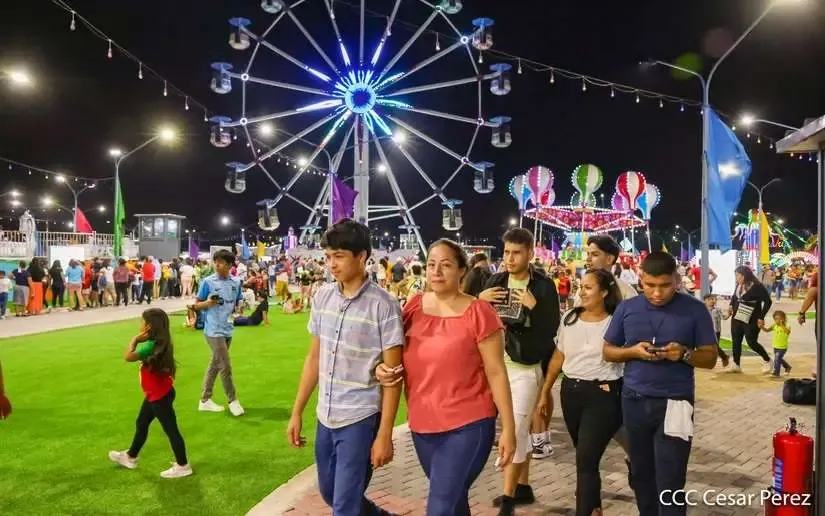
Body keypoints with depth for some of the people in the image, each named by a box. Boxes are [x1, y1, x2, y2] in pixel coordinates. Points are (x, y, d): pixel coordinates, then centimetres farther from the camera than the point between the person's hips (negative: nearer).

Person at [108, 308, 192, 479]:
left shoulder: (152, 345, -26)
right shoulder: (159, 343, 3)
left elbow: (129, 356, -32)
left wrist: (134, 339, -19)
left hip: (160, 396, -10)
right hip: (155, 394, 10)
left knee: (170, 429, -1)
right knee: (141, 424, 23)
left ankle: (183, 466, 8)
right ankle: (130, 457, 41)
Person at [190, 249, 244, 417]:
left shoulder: (236, 282, 5)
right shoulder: (208, 282, -9)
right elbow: (197, 305, -5)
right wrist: (208, 303, -24)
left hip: (228, 330, 6)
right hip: (214, 331, -6)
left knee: (215, 365, 14)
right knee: (225, 367, -5)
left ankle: (205, 400, 25)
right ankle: (233, 401, 10)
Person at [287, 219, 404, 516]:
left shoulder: (383, 306, -15)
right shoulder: (322, 297, 2)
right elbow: (314, 357, 11)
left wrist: (384, 435, -13)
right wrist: (297, 412, 11)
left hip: (360, 419, -6)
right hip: (325, 417, 6)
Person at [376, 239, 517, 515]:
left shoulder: (478, 312, -12)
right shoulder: (414, 307, 2)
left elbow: (496, 372, -10)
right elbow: (397, 355, 14)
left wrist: (508, 428, -10)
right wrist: (383, 369, -8)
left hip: (467, 426, -5)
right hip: (422, 425, 5)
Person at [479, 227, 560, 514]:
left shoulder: (543, 285, -7)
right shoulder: (495, 281, 6)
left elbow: (551, 329, -10)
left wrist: (533, 305, -23)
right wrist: (479, 299, -10)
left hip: (526, 366, -4)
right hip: (497, 363, 4)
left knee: (515, 431, -6)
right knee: (518, 430, 13)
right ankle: (524, 487, 25)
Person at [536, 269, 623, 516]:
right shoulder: (569, 318, 6)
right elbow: (558, 358, 13)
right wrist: (544, 392, 15)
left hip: (602, 395, -5)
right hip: (571, 391, 5)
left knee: (586, 460, -8)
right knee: (585, 457, 15)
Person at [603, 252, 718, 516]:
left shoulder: (695, 310, -4)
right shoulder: (627, 308, 2)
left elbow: (710, 357, 0)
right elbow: (608, 351, 8)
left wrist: (685, 354, -21)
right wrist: (633, 351, -12)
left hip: (675, 403, -3)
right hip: (634, 401, 3)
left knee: (670, 483, -4)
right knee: (641, 475, 16)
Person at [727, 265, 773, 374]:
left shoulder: (757, 286, -15)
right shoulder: (739, 285, 5)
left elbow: (768, 301, -14)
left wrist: (761, 317, -16)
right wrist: (731, 305, 6)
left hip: (751, 320, -7)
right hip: (737, 318, 7)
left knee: (752, 343, -4)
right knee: (735, 341, 6)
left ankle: (767, 360, 20)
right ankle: (736, 365, 15)